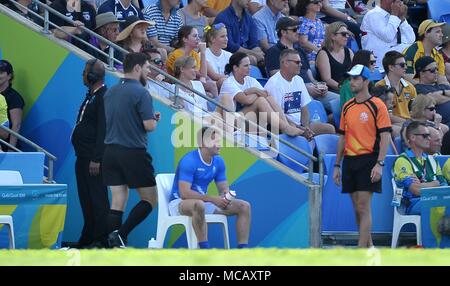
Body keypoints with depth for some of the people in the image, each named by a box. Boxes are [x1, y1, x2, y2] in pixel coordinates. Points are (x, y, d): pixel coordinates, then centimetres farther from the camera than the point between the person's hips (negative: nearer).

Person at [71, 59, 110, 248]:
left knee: (97, 198, -6)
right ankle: (87, 239, 18)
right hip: (83, 157, 10)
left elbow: (103, 130, -20)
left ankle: (102, 240, -4)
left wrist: (96, 159, -24)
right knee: (86, 199, 13)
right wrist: (82, 155, 18)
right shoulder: (91, 96, 17)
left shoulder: (103, 97, -14)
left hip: (94, 158, -10)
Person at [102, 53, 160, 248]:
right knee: (149, 200, 4)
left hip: (111, 151, 7)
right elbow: (149, 125, -17)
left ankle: (114, 246, -1)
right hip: (134, 152, -7)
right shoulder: (140, 92, -12)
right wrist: (154, 120, 7)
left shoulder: (110, 92, 11)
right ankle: (121, 235, -12)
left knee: (118, 201, 6)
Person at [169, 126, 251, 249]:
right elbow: (184, 193, -28)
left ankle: (243, 248, -11)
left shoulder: (218, 161, 3)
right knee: (199, 204, -44)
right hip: (179, 202, -8)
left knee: (244, 206, -6)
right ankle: (204, 249, -37)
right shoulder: (189, 161, -20)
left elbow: (224, 189, 9)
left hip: (203, 201, 8)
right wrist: (212, 199, -30)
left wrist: (225, 196, -17)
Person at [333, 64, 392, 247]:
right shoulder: (347, 107, 14)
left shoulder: (377, 105, -5)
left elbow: (385, 136, -9)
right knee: (357, 208, 8)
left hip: (368, 160, -6)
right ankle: (369, 246, 17)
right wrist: (337, 166, 15)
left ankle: (361, 250, -12)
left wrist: (379, 164, -17)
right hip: (349, 160, 6)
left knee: (363, 207, -10)